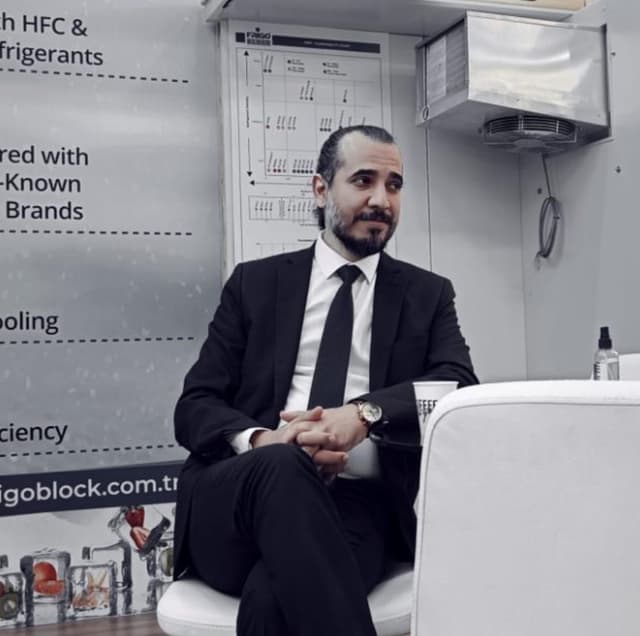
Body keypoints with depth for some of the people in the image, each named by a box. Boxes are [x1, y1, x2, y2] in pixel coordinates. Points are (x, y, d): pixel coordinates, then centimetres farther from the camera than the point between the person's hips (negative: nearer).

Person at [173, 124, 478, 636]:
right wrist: (260, 440, -16)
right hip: (236, 502, 2)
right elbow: (195, 406, 8)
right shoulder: (255, 282, 14)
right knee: (281, 468, -35)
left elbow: (460, 387, -1)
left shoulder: (428, 294, 16)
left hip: (361, 505, -1)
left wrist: (364, 413, -20)